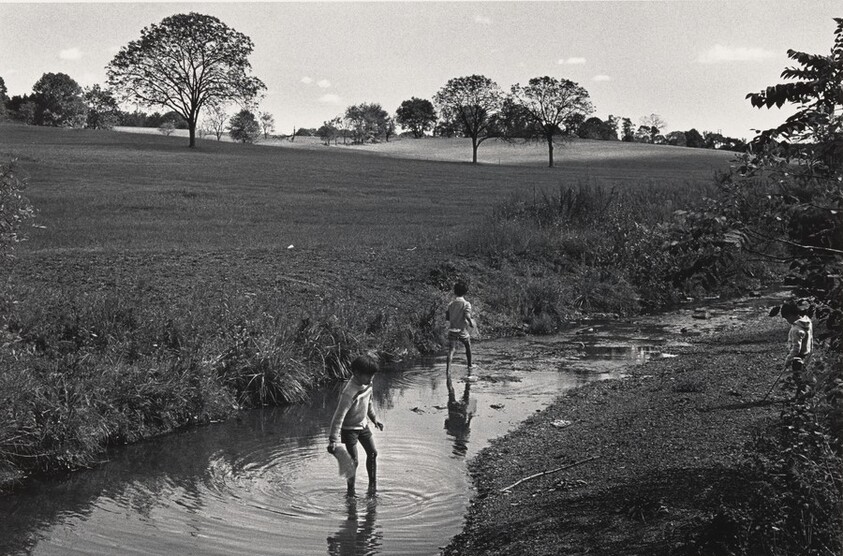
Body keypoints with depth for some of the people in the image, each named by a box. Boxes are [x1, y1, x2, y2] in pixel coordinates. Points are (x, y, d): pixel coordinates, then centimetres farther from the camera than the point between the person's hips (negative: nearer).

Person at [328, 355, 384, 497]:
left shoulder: (368, 384, -7)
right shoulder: (349, 392, -32)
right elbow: (339, 416, -33)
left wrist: (374, 419, 18)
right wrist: (333, 440, -36)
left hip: (363, 425, 7)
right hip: (349, 428, -7)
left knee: (372, 452, 6)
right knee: (354, 461, -4)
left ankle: (372, 485, 19)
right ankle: (351, 490, 13)